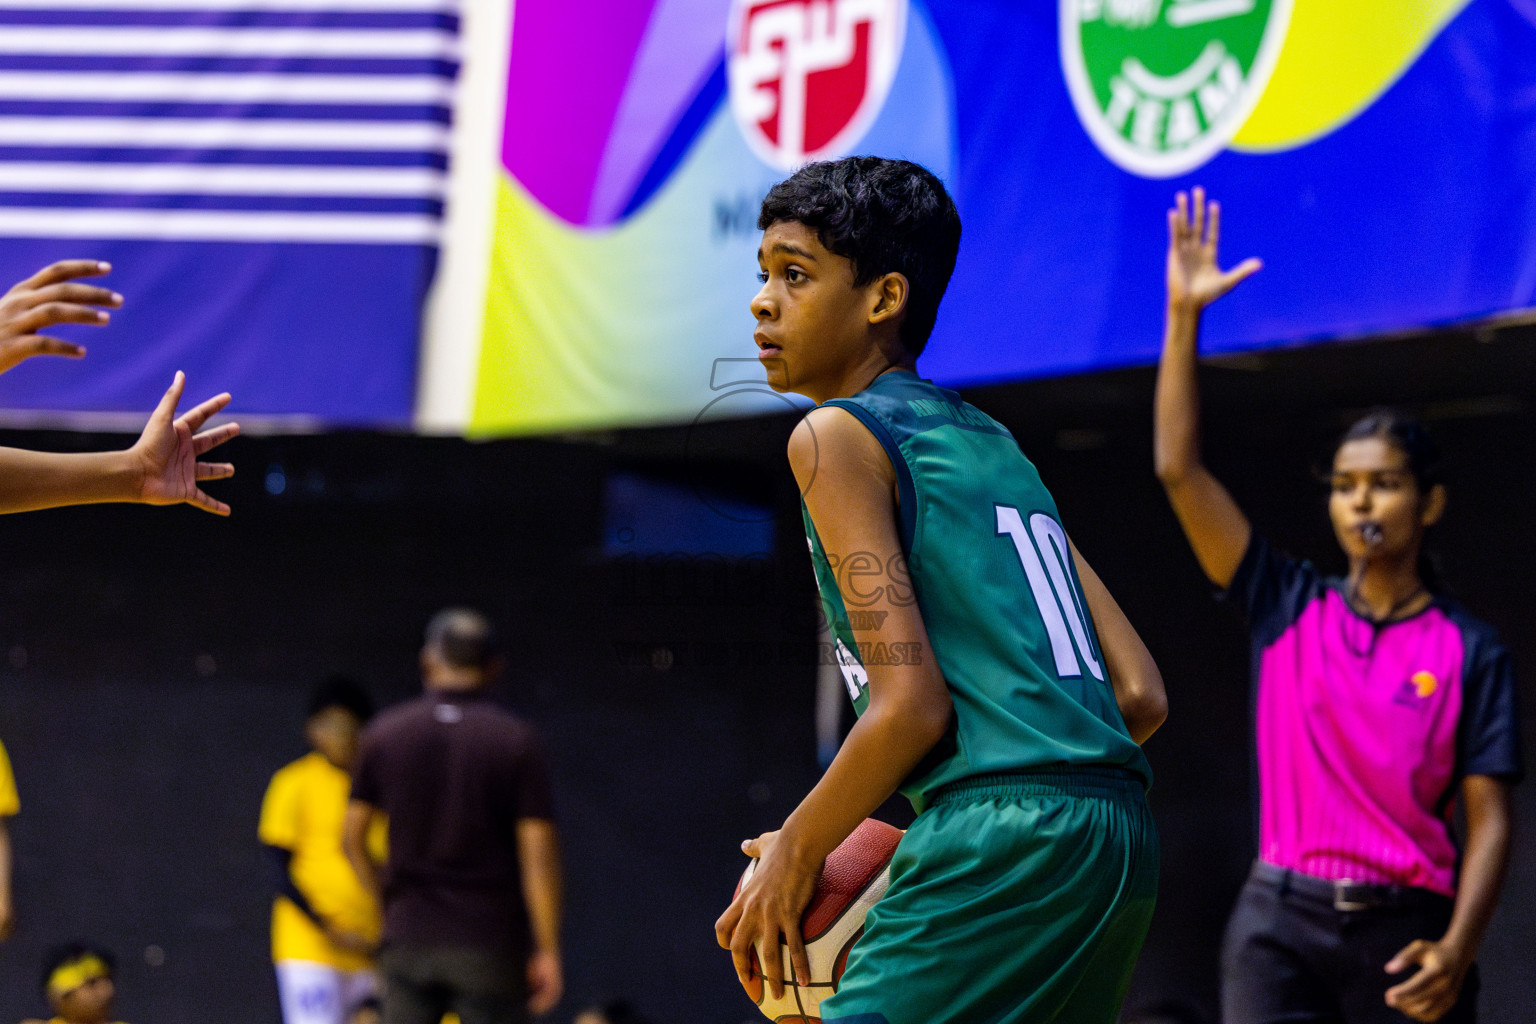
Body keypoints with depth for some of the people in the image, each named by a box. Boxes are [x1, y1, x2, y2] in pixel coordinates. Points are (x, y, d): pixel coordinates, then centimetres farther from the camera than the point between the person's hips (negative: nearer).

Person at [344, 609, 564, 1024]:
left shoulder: (385, 733, 3)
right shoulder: (518, 741, -5)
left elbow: (353, 837, 7)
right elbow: (538, 854, -9)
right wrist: (547, 951, -5)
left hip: (408, 938, 2)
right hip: (490, 944, -2)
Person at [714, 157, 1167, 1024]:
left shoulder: (835, 437, -2)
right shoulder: (991, 441, 22)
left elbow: (911, 706, -11)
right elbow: (1140, 696, 18)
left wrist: (794, 854, 0)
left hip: (999, 838, -9)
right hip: (1121, 836, 9)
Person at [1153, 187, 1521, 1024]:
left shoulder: (1472, 651, 4)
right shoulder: (1286, 608, 10)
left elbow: (1489, 817, 0)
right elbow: (1179, 469, 5)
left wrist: (1457, 949, -15)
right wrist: (1184, 317, 1)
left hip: (1405, 933, -1)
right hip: (1281, 921, 1)